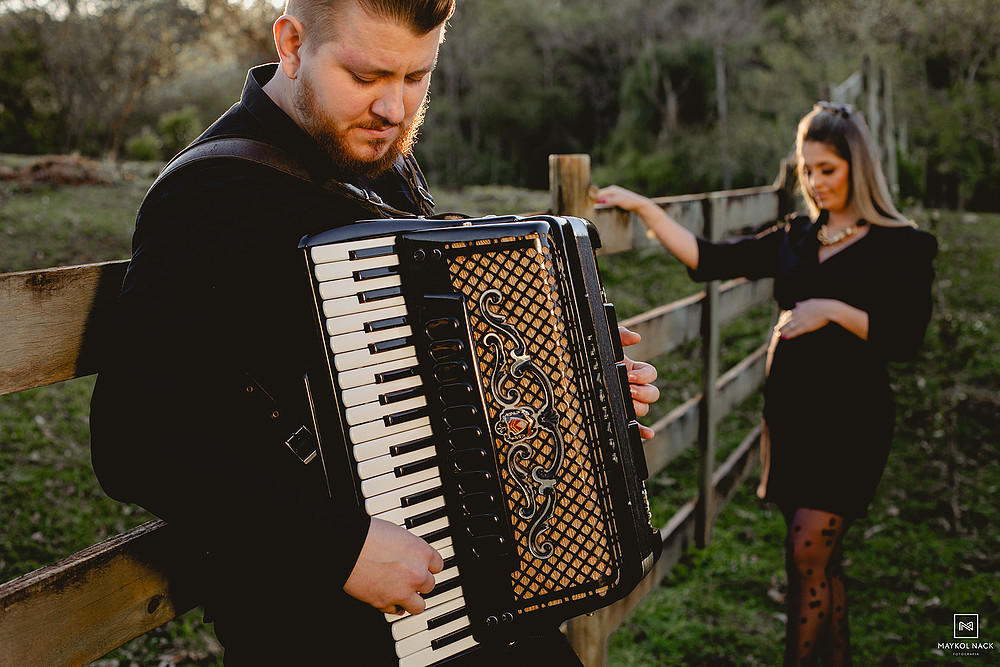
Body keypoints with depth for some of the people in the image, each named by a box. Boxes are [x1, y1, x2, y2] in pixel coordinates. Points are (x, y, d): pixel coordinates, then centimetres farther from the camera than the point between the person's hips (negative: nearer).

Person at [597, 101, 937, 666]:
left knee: (807, 556, -8)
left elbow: (906, 340, -10)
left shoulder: (901, 247, -4)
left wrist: (835, 310, -19)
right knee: (823, 558, 14)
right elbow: (710, 260, 3)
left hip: (849, 419, -5)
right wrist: (642, 207, -3)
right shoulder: (795, 238, 10)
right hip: (790, 409, 5)